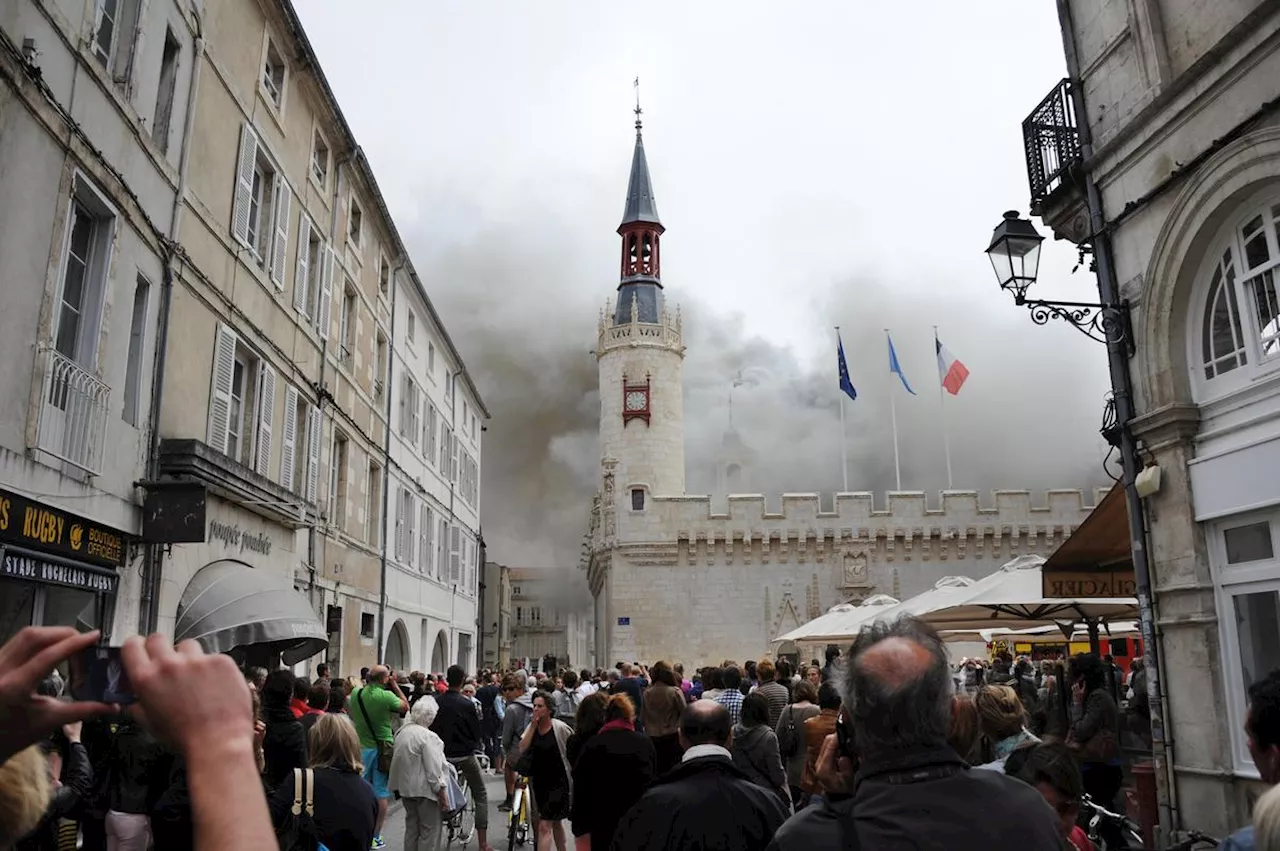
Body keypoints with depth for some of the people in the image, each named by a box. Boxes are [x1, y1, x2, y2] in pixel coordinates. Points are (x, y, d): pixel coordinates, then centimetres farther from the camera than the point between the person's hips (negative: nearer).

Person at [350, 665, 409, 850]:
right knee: (381, 793, 5)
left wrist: (367, 682, 12)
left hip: (361, 747, 5)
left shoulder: (356, 693, -5)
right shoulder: (386, 696, -18)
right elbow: (405, 707, -3)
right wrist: (395, 686, 1)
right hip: (382, 748, -5)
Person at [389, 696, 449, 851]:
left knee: (412, 827, 19)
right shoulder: (428, 736, -20)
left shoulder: (401, 731, 4)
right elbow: (434, 770, -20)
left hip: (405, 786, 8)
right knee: (430, 830, 2)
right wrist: (442, 793, -13)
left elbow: (398, 760, 13)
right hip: (424, 789, -8)